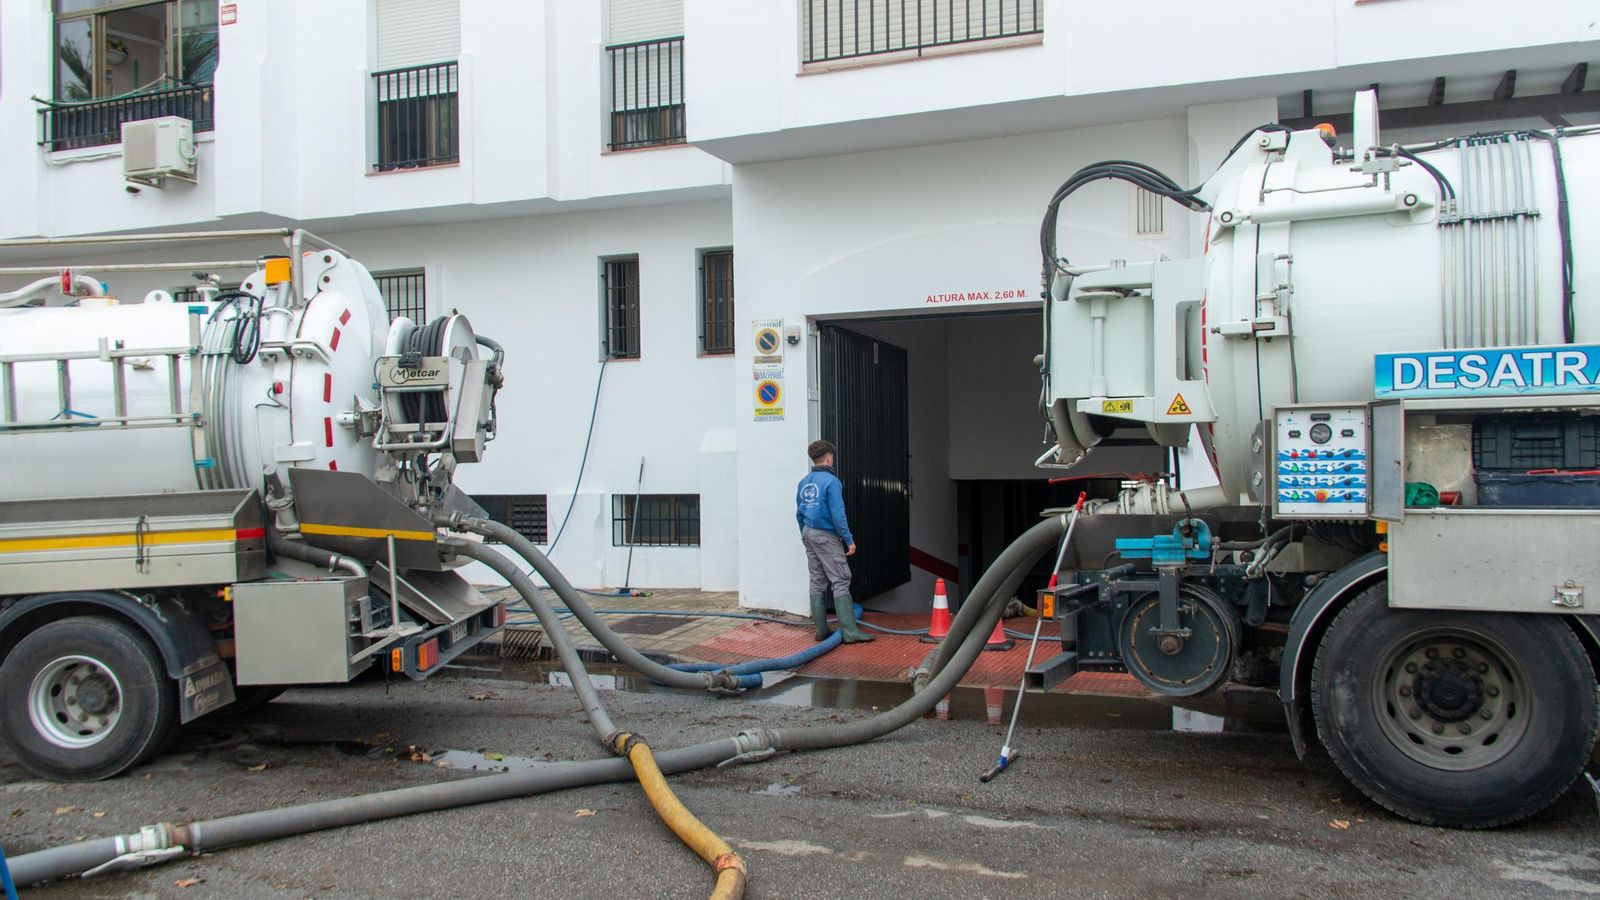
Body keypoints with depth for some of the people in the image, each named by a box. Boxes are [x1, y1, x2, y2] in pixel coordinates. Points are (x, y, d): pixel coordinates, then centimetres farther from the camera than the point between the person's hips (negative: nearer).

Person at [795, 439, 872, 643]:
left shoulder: (804, 482, 9)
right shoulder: (831, 481, -13)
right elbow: (838, 515, -17)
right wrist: (849, 540, -12)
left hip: (808, 534, 8)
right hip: (826, 536, -8)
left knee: (817, 583, 10)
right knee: (841, 582, -6)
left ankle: (821, 630, 11)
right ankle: (850, 631, -10)